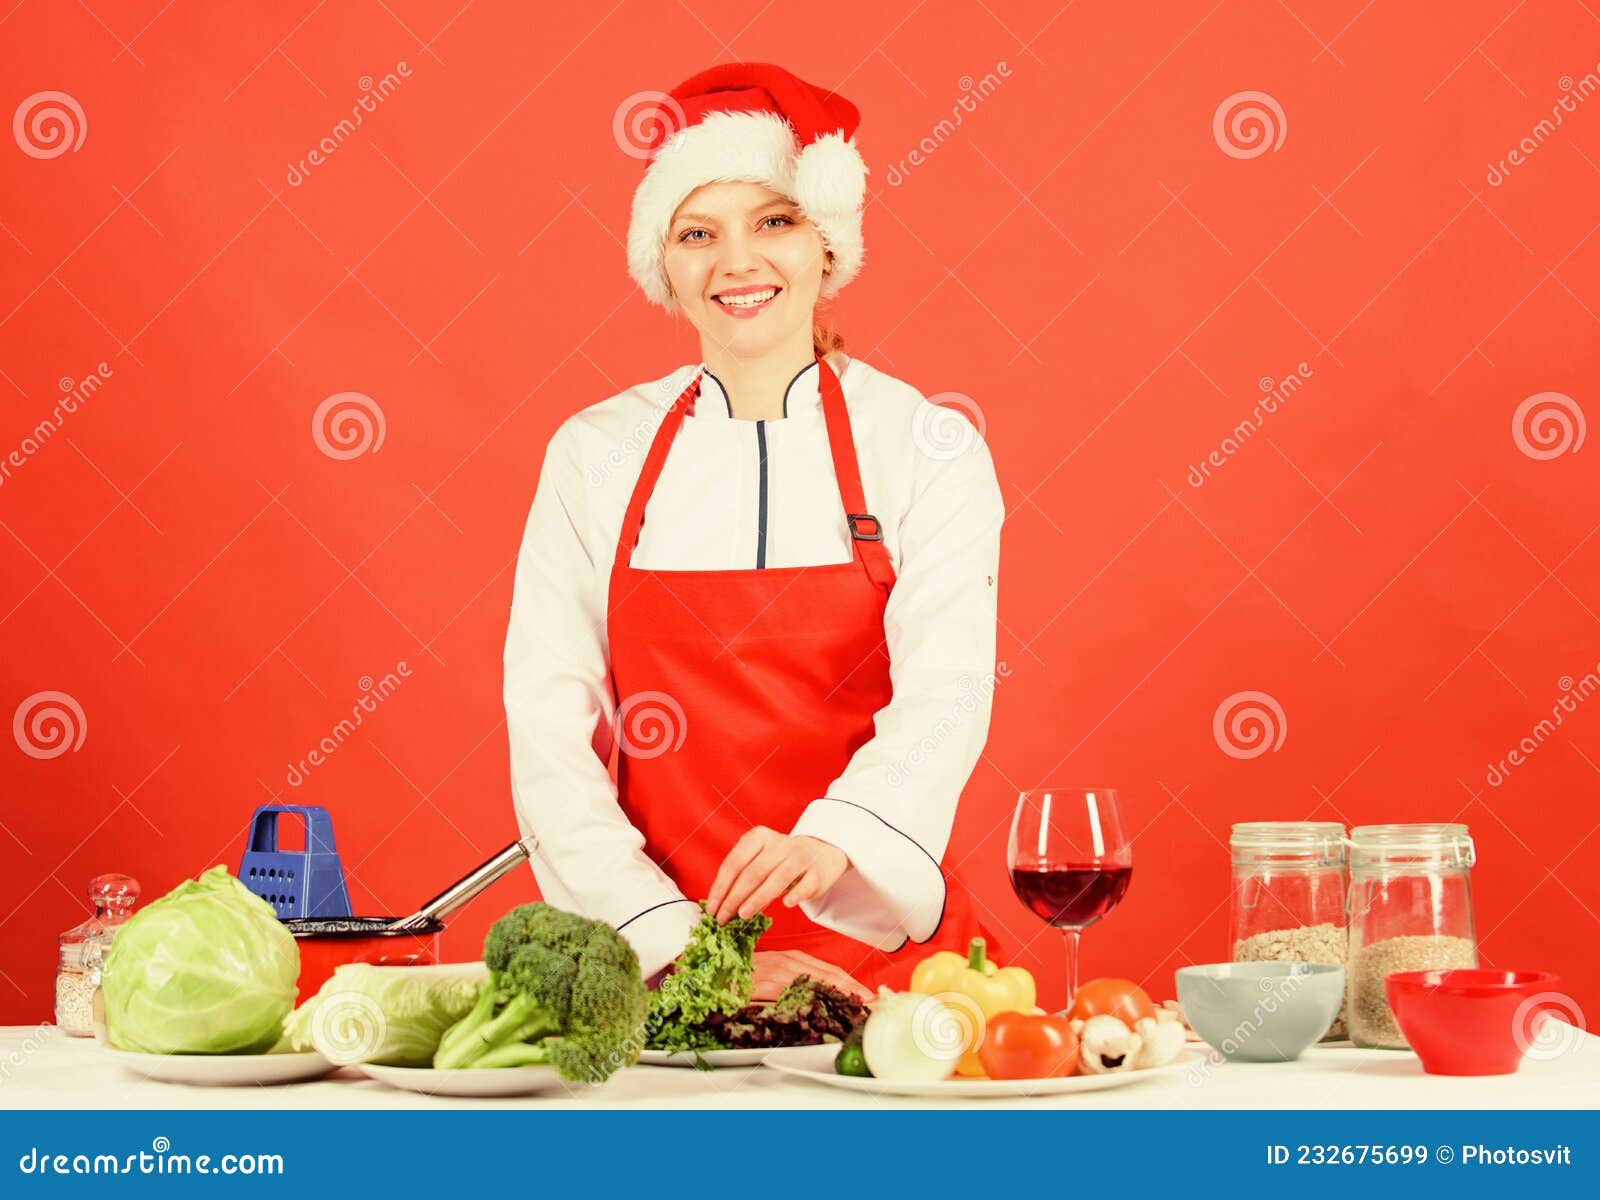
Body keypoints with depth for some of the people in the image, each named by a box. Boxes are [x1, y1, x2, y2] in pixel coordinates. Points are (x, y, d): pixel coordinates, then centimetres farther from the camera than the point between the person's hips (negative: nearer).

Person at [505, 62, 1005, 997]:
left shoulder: (930, 450, -1)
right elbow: (550, 726, -3)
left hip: (872, 947, -1)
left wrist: (828, 843, -33)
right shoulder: (594, 455, 3)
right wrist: (681, 944, -15)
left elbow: (943, 698, -13)